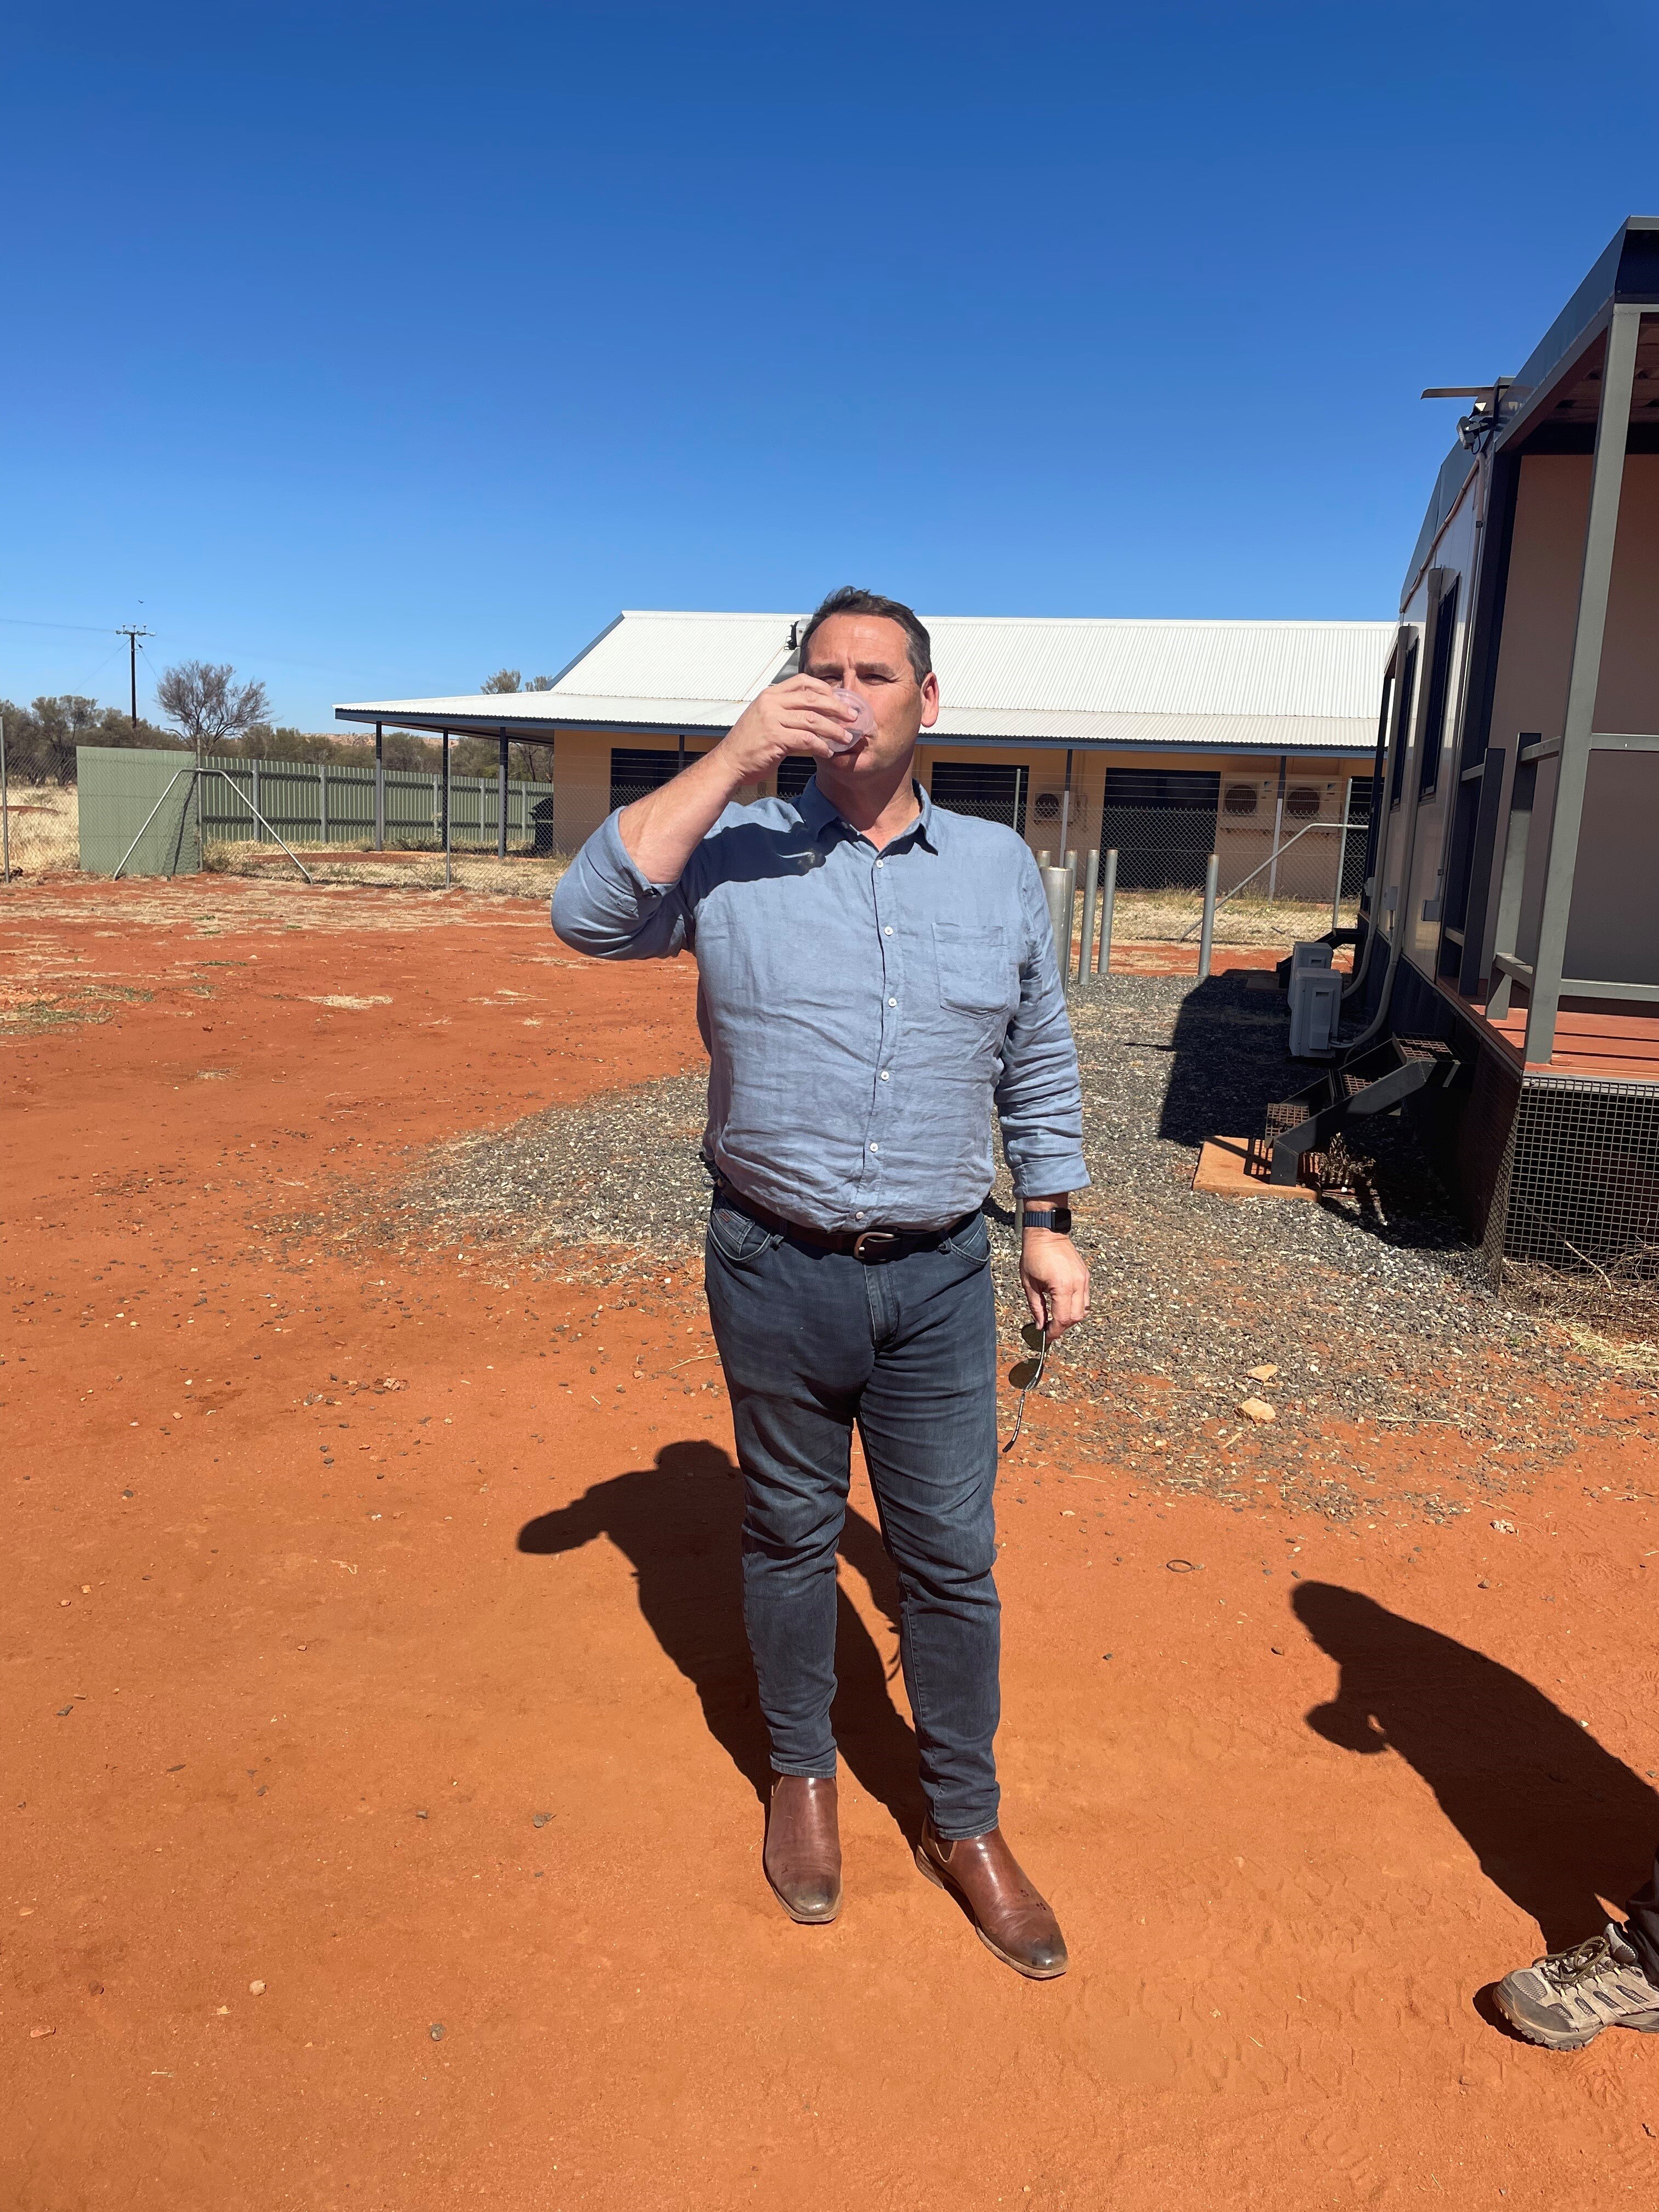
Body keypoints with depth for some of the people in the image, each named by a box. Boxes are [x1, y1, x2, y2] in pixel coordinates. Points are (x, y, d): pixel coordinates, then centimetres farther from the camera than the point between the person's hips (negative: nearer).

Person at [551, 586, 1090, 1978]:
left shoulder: (1000, 868, 4)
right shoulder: (736, 851, -4)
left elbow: (1039, 1066, 11)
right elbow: (594, 914, -21)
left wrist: (1052, 1224, 10)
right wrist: (733, 760, -22)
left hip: (937, 1281, 2)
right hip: (776, 1272, -1)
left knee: (952, 1558, 11)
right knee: (790, 1535, 16)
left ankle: (966, 1823, 31)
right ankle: (802, 1775, 40)